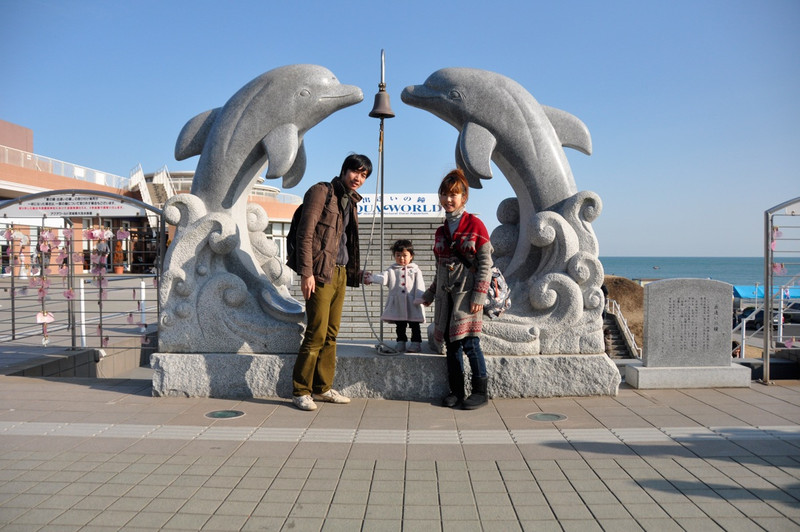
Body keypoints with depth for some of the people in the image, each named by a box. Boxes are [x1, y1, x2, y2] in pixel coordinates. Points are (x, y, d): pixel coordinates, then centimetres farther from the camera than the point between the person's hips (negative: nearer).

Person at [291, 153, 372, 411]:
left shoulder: (350, 200, 20)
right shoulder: (321, 192, -4)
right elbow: (305, 234, -11)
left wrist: (354, 272, 16)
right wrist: (306, 272, -17)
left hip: (340, 274, 8)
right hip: (321, 273, -8)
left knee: (331, 334, 10)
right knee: (317, 334, -7)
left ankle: (322, 388, 19)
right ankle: (300, 391, 5)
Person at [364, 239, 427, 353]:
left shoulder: (415, 270, 4)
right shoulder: (392, 270, 7)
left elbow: (419, 285, -1)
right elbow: (383, 277, -9)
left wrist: (419, 298, -12)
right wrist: (371, 277, -25)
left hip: (412, 303, -1)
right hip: (397, 304, 2)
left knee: (414, 325, 6)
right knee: (400, 326, 11)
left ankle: (416, 343, 14)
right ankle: (401, 342, 21)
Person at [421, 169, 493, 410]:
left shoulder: (475, 224, -3)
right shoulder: (441, 231, 14)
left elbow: (486, 262, -7)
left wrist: (479, 294, -14)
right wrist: (431, 293, 22)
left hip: (467, 292, -6)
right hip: (445, 293, 6)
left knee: (469, 341, -9)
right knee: (450, 343, 6)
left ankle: (480, 391, 3)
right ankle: (456, 390, 15)